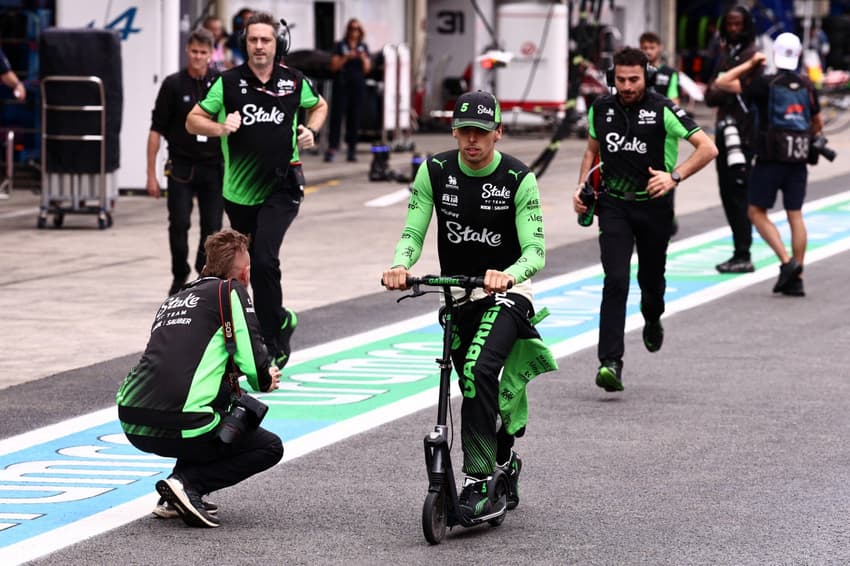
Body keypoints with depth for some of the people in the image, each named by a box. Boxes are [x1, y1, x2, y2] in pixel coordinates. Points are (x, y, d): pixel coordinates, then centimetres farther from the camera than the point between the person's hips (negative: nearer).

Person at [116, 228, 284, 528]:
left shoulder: (174, 299, 25)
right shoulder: (231, 291, 4)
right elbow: (253, 361, -4)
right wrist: (266, 380, 20)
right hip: (177, 427, -7)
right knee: (270, 448, 15)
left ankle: (174, 498, 19)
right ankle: (189, 484, -7)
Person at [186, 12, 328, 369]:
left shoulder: (294, 81, 1)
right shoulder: (229, 82, -3)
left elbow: (319, 105, 22)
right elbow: (193, 121, 2)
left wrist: (311, 130, 3)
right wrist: (221, 128, -17)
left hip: (282, 187, -2)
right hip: (240, 192, 2)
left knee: (263, 260, -18)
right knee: (246, 264, 14)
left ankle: (272, 345, -9)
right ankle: (280, 320, 39)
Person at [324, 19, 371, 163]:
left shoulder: (363, 48, 12)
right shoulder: (340, 46, 5)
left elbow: (367, 69, 9)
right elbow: (334, 66, -2)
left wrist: (364, 59, -10)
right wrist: (346, 58, -16)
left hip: (358, 86, 3)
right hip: (341, 85, -3)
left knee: (355, 117, 0)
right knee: (337, 116, -10)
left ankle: (352, 150, 2)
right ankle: (332, 148, -15)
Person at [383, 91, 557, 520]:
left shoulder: (518, 179, -13)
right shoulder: (435, 172, -4)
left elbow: (536, 250, -18)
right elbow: (412, 233, -5)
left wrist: (507, 275, -39)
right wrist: (399, 265, -28)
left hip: (506, 292, -5)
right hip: (456, 295, 5)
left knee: (479, 370, -27)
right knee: (477, 388, 12)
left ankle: (477, 481, -24)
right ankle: (504, 462, 38)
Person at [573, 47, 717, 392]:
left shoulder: (662, 110, -10)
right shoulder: (601, 109, 2)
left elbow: (707, 148, -12)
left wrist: (674, 176, -23)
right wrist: (582, 186, 8)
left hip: (654, 206, -1)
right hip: (614, 205, 1)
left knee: (650, 279, 13)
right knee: (615, 280, -14)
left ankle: (653, 321, 50)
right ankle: (610, 362, -19)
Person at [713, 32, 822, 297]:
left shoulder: (766, 83, -7)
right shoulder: (806, 86, 7)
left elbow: (722, 83, -7)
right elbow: (818, 124, 17)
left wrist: (749, 64, 2)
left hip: (770, 158, -4)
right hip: (798, 159, 4)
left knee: (757, 212, 5)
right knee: (795, 214, 7)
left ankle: (786, 261, -11)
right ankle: (795, 279, 6)